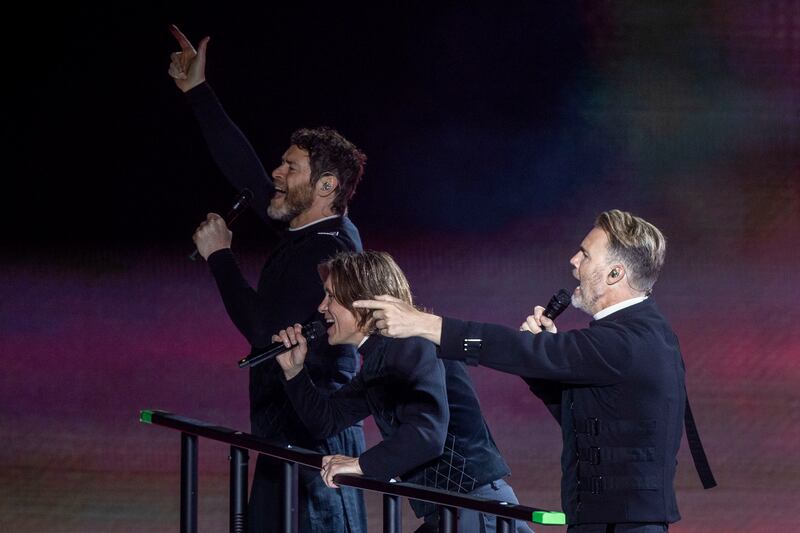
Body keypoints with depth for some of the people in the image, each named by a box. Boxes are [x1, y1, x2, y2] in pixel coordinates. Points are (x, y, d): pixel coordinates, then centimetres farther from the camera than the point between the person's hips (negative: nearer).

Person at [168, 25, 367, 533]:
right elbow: (246, 171, 19)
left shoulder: (331, 252, -16)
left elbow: (263, 326, -18)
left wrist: (219, 256, -7)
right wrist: (198, 93, 22)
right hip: (288, 433, 10)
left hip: (314, 435, -10)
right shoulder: (310, 231, 10)